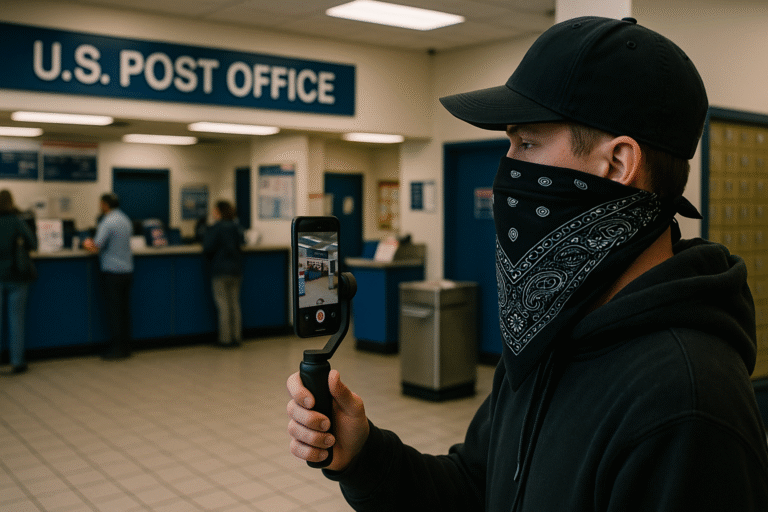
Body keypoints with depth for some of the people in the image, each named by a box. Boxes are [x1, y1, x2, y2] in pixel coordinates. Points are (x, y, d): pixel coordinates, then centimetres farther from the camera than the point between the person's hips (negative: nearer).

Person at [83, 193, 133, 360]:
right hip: (127, 269, 8)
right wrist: (94, 244, 23)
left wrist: (87, 244, 8)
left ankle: (116, 349, 2)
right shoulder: (126, 220, 13)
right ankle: (125, 347, 14)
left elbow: (96, 248, -14)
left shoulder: (108, 222, -13)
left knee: (114, 311, -2)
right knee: (125, 310, 10)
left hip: (112, 272, -8)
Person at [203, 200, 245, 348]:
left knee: (223, 305, -2)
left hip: (220, 270, -6)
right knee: (235, 304, 10)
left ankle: (225, 339, -1)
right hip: (236, 270, 6)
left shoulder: (215, 229, -11)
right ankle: (236, 337, 12)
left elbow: (208, 250, -14)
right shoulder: (237, 228, 7)